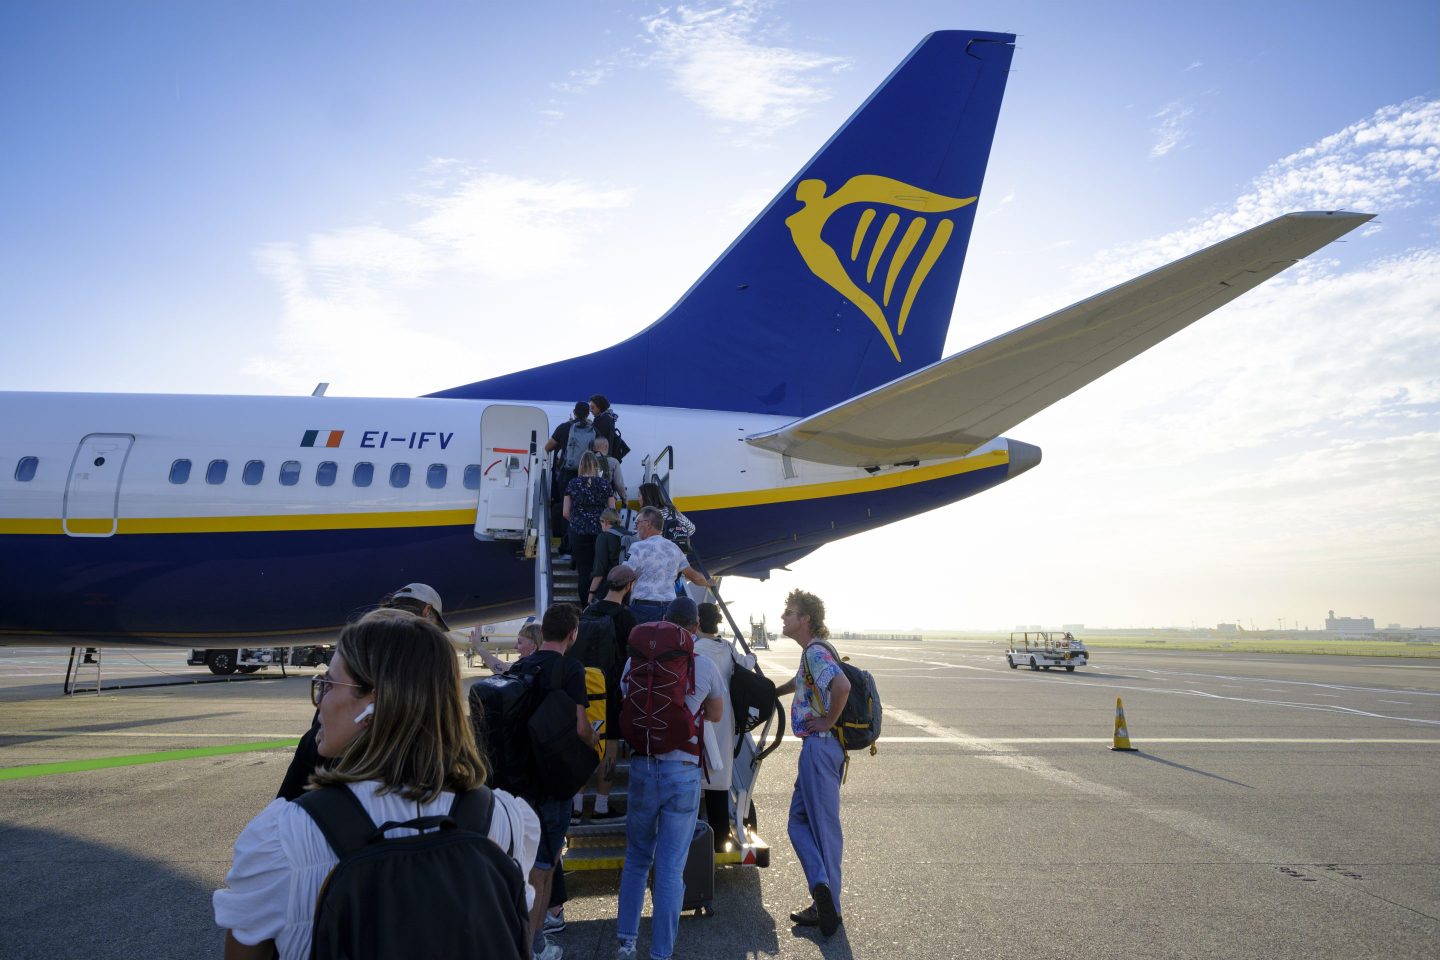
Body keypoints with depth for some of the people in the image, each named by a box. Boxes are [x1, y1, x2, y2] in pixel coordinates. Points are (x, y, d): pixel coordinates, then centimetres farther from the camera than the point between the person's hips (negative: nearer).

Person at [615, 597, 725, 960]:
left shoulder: (635, 662, -3)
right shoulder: (706, 668, -5)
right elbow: (715, 714, 12)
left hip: (642, 769, 2)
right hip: (683, 774, -2)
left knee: (636, 859, 21)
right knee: (670, 868, 5)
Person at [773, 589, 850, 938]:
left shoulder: (816, 651, -16)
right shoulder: (812, 652, 15)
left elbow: (842, 686, -35)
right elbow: (799, 682, 38)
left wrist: (828, 721, -23)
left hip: (820, 744, -10)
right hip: (817, 745, 10)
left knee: (823, 826, -3)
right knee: (800, 820, 13)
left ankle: (828, 907, 5)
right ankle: (824, 901, 16)